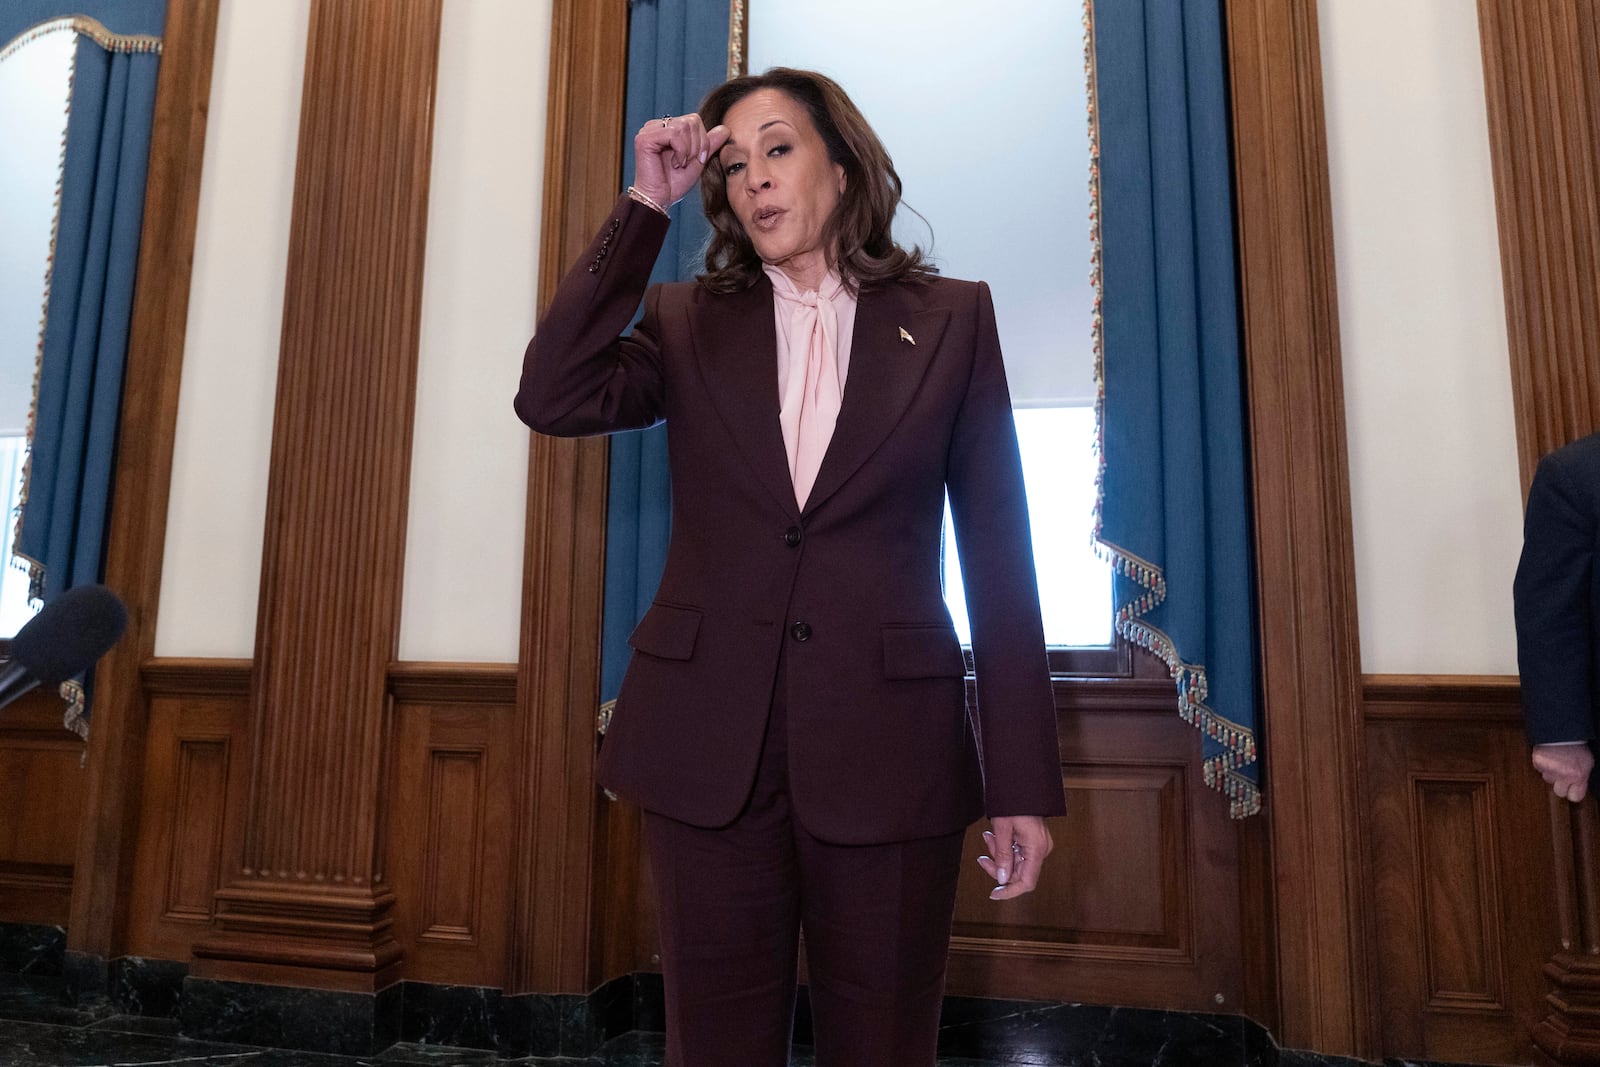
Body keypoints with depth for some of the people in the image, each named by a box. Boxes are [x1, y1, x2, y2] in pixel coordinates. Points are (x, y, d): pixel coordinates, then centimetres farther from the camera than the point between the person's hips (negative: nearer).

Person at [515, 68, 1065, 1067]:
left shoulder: (951, 318, 5)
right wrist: (645, 206, -5)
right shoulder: (689, 323, 9)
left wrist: (1021, 781, -3)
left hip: (886, 751, -1)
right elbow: (553, 398, -9)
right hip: (709, 744, 2)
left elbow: (998, 555, 1)